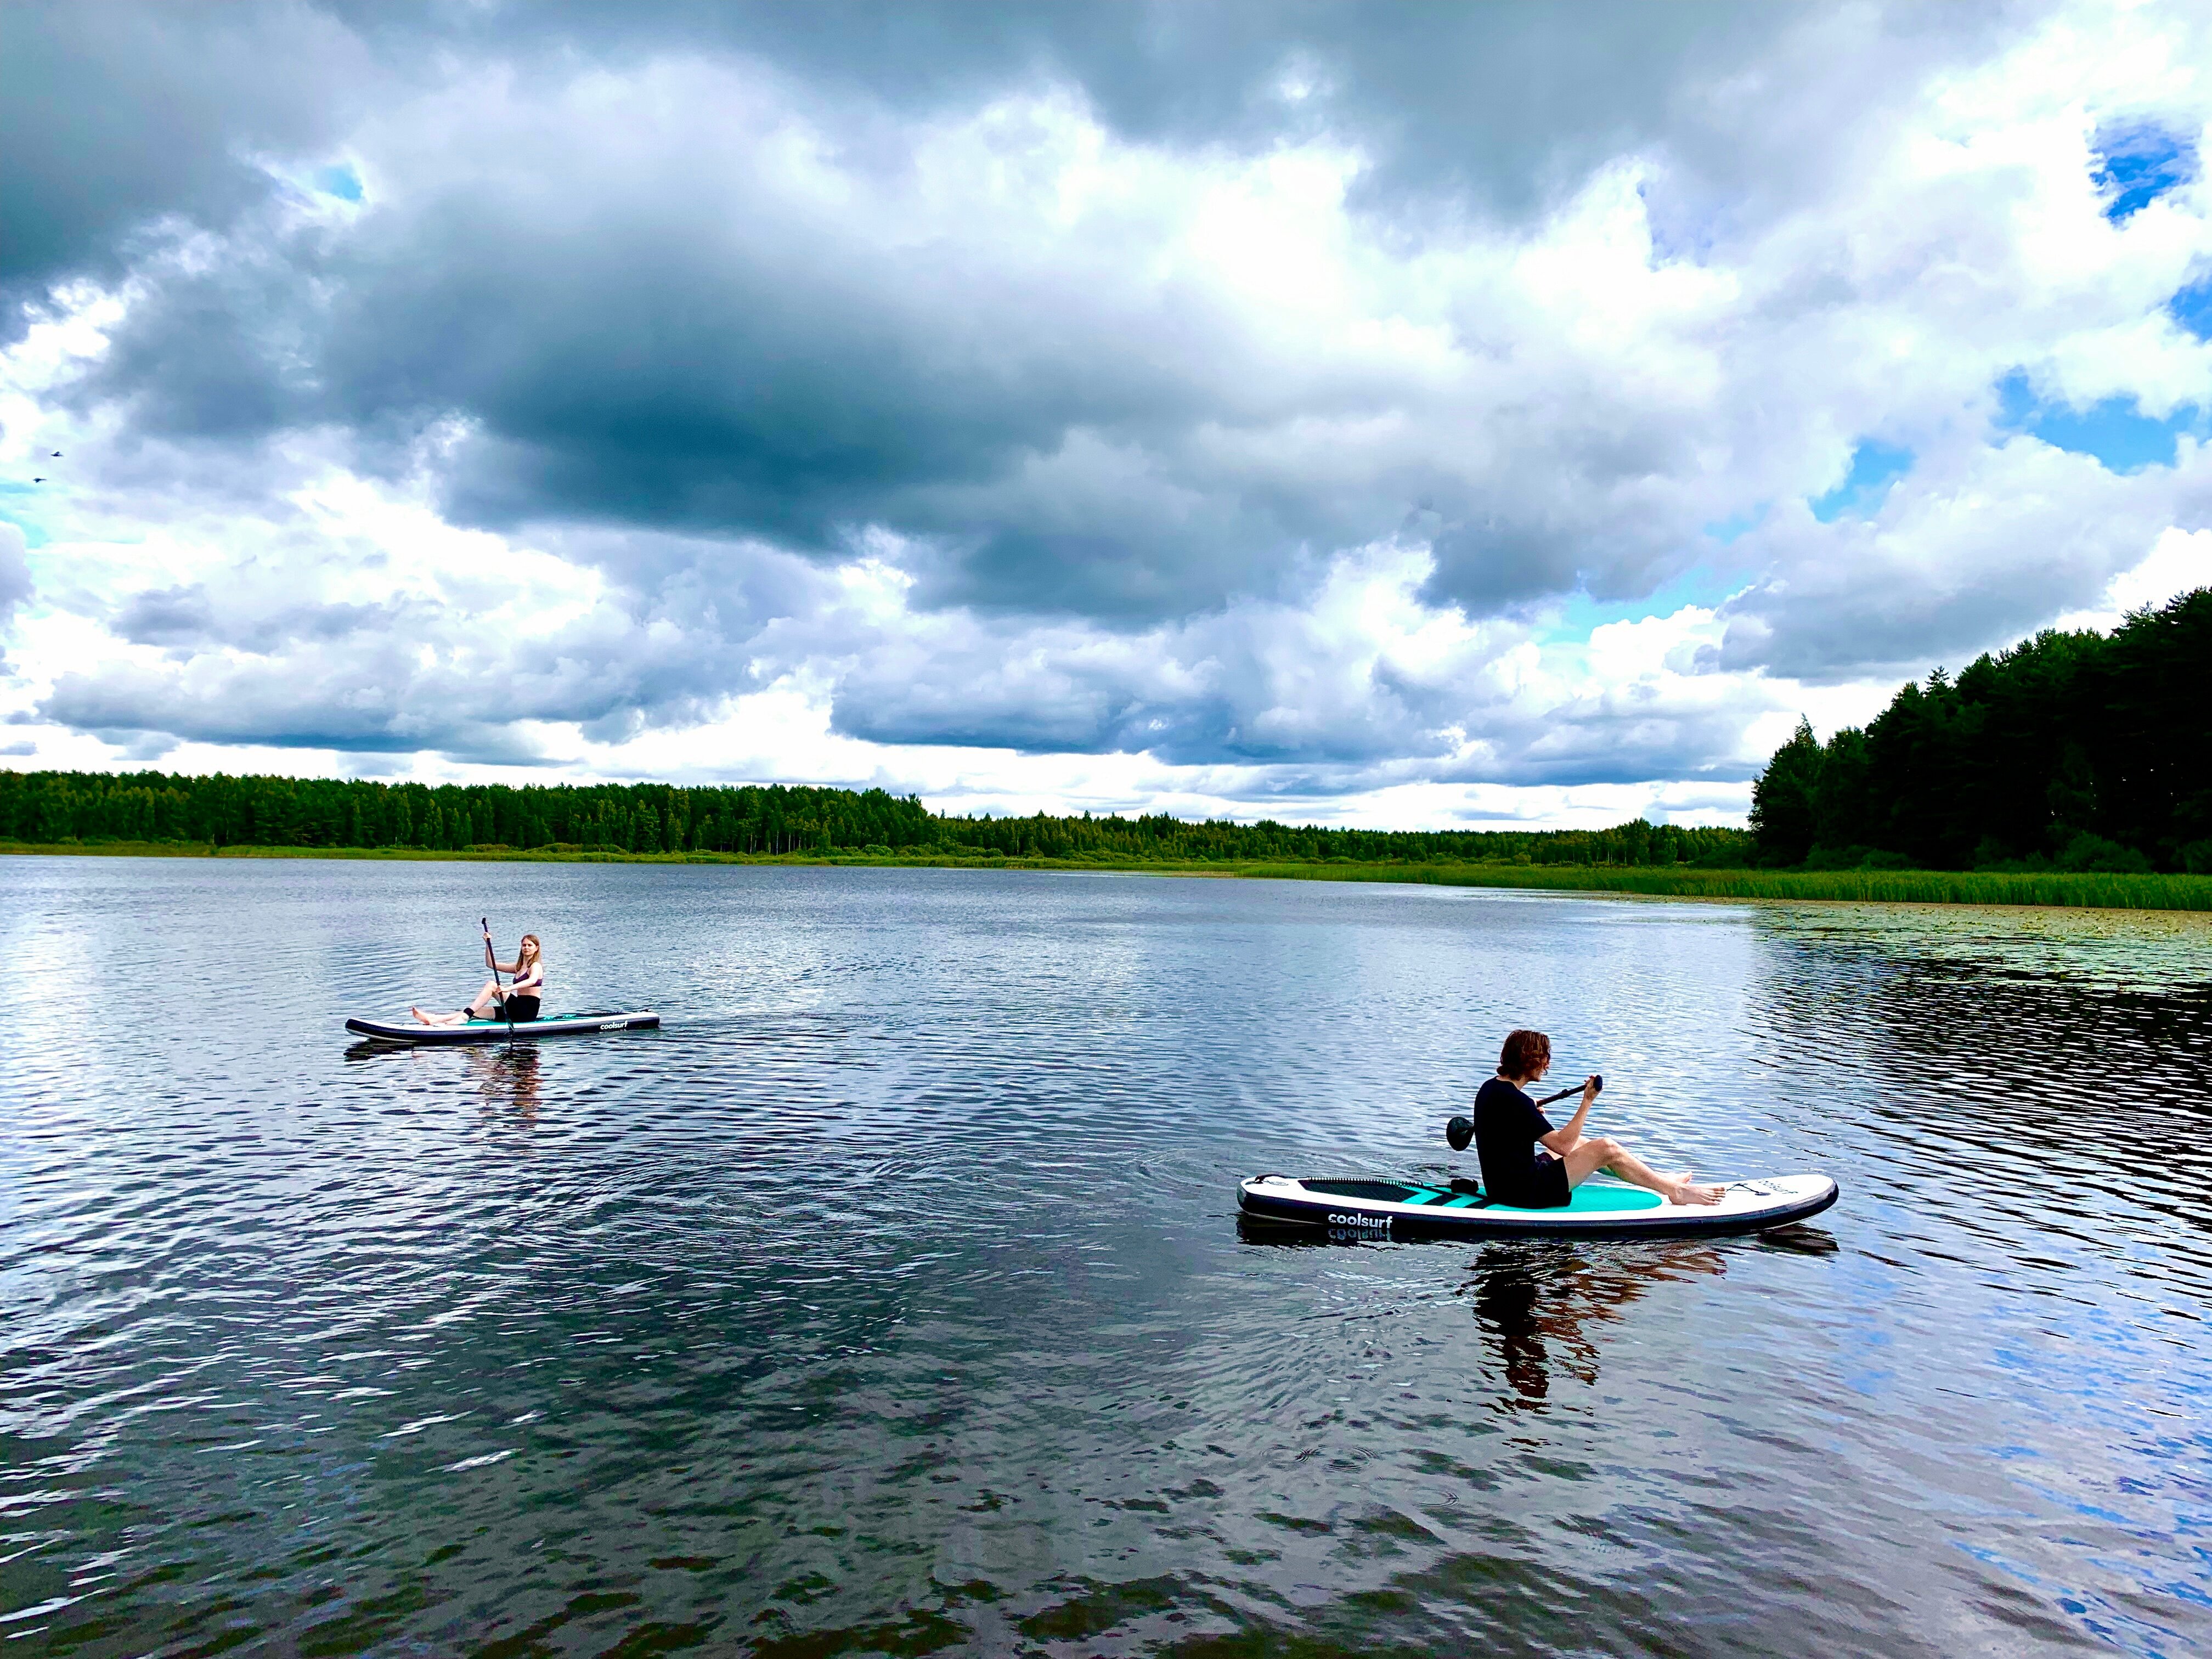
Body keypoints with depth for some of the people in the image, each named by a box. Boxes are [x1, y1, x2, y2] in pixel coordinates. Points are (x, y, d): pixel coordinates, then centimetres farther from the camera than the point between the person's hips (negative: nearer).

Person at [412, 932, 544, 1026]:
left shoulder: (536, 966, -4)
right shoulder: (519, 967, 23)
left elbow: (532, 980, -29)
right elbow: (491, 964, 27)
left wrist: (508, 989, -40)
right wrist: (488, 944, 12)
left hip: (528, 1011, -8)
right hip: (518, 1011, 8)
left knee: (491, 985, -20)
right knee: (475, 1012, -7)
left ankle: (464, 1017, -25)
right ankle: (432, 1019, -20)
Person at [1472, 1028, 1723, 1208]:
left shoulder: (1490, 1088, 6)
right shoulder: (1514, 1100, -24)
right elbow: (1563, 1146, -21)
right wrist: (1587, 1102, -16)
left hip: (1503, 1184, 10)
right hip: (1526, 1192, -10)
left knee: (1582, 1144, 24)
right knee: (1606, 1148, -5)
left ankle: (1659, 1179, 34)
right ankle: (1675, 1191, 12)